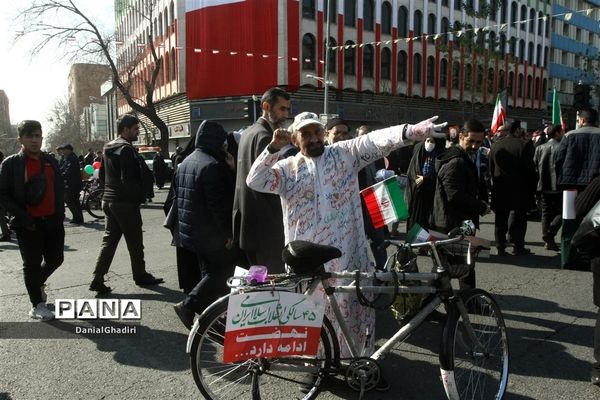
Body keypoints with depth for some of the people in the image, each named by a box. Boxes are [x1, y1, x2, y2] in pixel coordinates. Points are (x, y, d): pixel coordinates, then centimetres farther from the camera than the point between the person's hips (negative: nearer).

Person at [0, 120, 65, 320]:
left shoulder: (50, 160, 8)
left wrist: (60, 215, 3)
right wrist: (24, 219, -15)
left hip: (53, 221, 5)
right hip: (28, 225, -4)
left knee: (55, 258, 12)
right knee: (32, 264, 5)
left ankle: (37, 283, 42)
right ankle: (37, 305, 19)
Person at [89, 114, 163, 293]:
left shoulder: (108, 148, 13)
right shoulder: (126, 149, -16)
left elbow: (102, 174, 19)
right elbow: (128, 179, -23)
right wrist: (140, 196, -13)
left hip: (109, 201, 9)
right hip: (125, 203, -9)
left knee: (109, 240, 11)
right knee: (135, 242, 5)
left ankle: (97, 279, 8)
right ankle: (140, 276, 18)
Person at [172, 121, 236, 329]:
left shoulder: (186, 162, 12)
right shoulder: (212, 165, -19)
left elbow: (177, 197, 18)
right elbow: (218, 203, -23)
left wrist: (178, 225, 24)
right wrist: (228, 232, -16)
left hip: (190, 230, 10)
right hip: (211, 231, -10)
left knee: (210, 272, 17)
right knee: (224, 269, 1)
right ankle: (188, 305, -2)